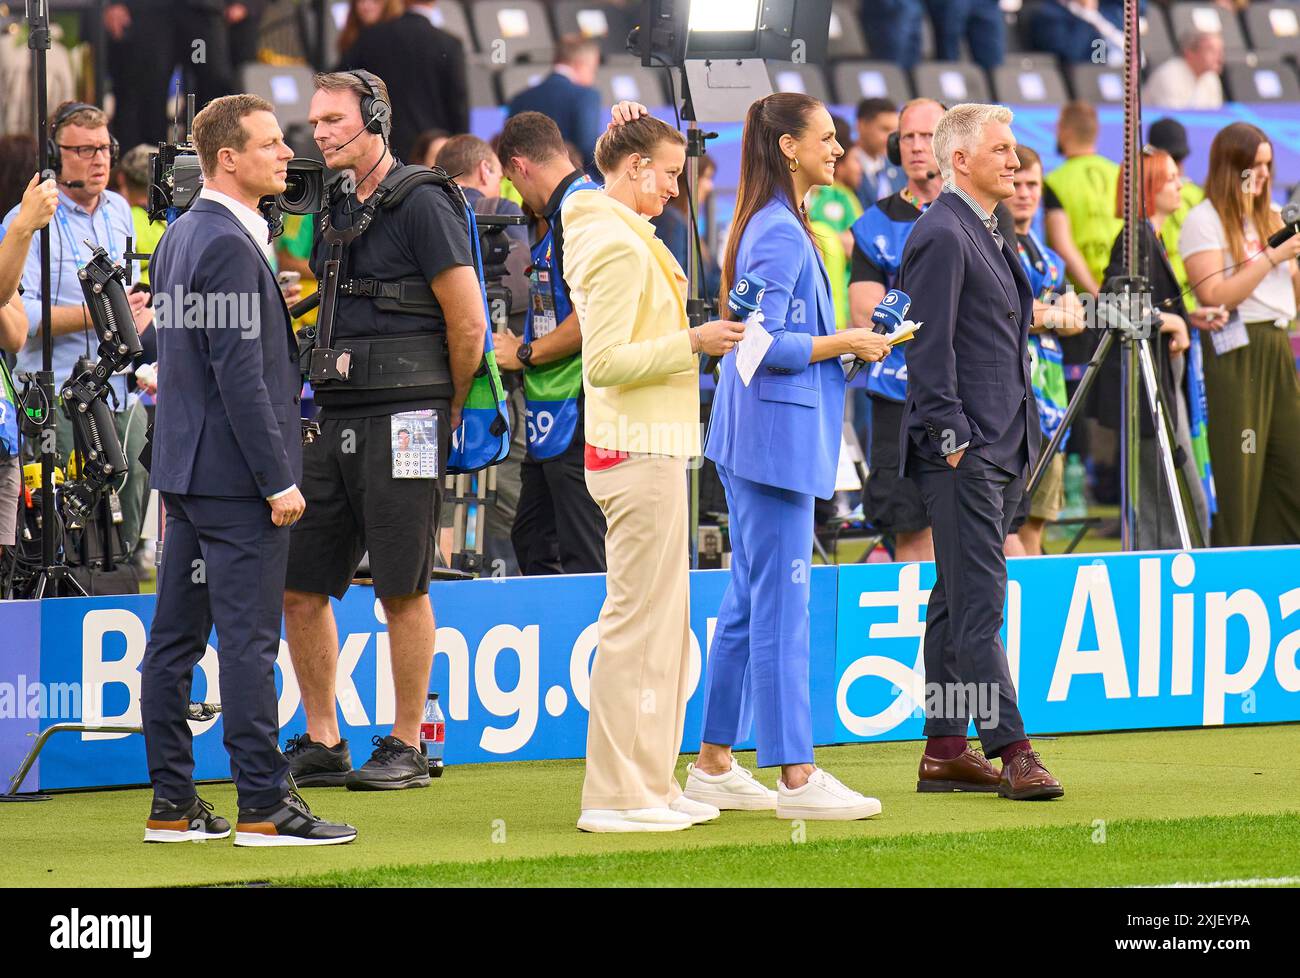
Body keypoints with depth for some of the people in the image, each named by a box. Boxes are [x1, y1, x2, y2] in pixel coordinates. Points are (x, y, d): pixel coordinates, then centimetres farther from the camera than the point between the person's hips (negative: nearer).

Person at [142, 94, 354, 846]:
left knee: (176, 637, 10)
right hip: (235, 472, -10)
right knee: (248, 641, -7)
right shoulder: (229, 246, -17)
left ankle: (173, 805, 14)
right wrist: (277, 479, -18)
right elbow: (240, 373, -20)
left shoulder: (181, 235, 14)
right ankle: (264, 806, -5)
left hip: (185, 466, 10)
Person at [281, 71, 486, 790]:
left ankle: (407, 749, 5)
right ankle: (322, 743, 13)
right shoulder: (328, 210, 15)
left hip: (402, 419, -8)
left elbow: (468, 322, -8)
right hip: (333, 419, 8)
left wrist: (447, 414, 0)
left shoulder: (421, 204, -8)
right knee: (298, 587, 5)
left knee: (402, 590, -2)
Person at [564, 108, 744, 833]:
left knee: (663, 617, 14)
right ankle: (617, 795, -5)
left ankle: (651, 782, 19)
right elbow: (604, 363, -20)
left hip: (646, 449, 10)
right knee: (640, 618, -7)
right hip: (640, 452, -10)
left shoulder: (617, 236, 14)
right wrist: (691, 343, -18)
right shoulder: (619, 247, -15)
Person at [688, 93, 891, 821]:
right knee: (783, 605, -8)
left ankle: (714, 766, 17)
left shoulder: (777, 227, 16)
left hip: (757, 438, 10)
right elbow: (765, 345, -20)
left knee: (750, 603, 13)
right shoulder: (781, 234, -15)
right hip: (776, 434, -10)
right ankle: (797, 777, -6)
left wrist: (845, 341, 13)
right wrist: (847, 343, -11)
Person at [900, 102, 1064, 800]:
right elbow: (928, 349, -16)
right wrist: (953, 440, -19)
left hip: (999, 451, 10)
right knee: (979, 599, -10)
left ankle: (944, 751, 14)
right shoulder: (941, 234, -11)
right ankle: (1012, 751, -13)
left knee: (958, 599, 11)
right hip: (962, 452, -10)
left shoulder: (986, 234, 19)